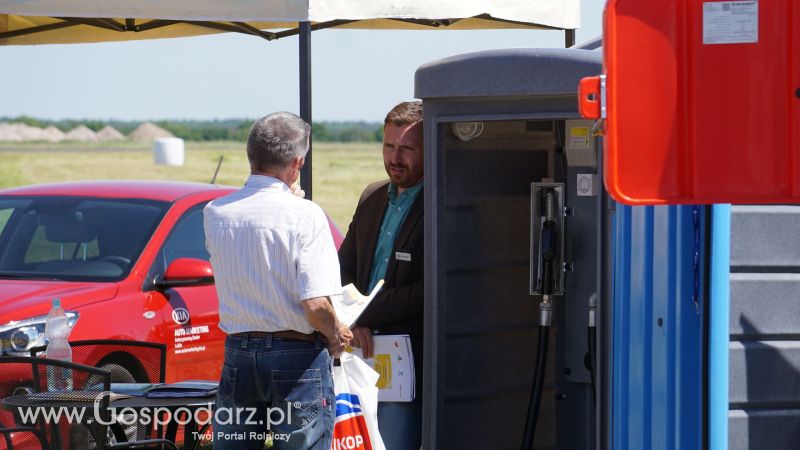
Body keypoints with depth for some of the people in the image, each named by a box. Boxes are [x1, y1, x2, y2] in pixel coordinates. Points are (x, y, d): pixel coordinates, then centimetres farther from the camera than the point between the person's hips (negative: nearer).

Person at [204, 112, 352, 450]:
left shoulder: (215, 213, 1)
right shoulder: (304, 215, -13)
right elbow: (316, 304, -18)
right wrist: (336, 336, 0)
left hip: (238, 352, 4)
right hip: (297, 356, -4)